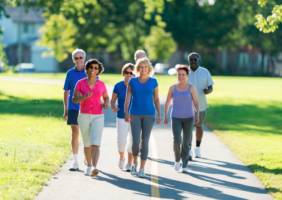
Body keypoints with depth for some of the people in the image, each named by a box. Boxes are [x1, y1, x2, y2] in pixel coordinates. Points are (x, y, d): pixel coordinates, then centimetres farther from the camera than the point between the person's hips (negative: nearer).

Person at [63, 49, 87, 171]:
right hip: (74, 107, 0)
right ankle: (75, 162, -2)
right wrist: (65, 110, 8)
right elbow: (66, 92, 10)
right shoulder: (70, 73, 6)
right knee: (75, 133, -5)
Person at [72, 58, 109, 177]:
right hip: (84, 117, 1)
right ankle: (89, 166, 34)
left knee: (95, 144, -17)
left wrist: (106, 104, -5)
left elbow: (106, 97, 18)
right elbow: (74, 100, -10)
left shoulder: (101, 84, 1)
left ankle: (94, 169, -30)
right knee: (87, 144, 13)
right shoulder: (80, 83, -3)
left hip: (97, 117, -1)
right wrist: (85, 96, -30)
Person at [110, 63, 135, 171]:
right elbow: (113, 100, 9)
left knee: (133, 140, -1)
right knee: (121, 140, -7)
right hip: (122, 117, 0)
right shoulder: (118, 86, 1)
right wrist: (113, 108, -12)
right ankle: (121, 158, 22)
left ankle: (129, 163, 14)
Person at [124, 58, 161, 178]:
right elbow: (127, 98, 2)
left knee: (145, 142, -3)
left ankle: (142, 169, 4)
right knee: (135, 141, -10)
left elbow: (156, 99, 6)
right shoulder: (132, 81, 2)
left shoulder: (153, 82, 3)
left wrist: (159, 115, -2)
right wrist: (126, 113, -8)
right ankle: (134, 163, 18)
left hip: (149, 115, 0)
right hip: (135, 115, 0)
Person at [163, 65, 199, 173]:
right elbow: (167, 103, 6)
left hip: (188, 118, 0)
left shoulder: (191, 88, -2)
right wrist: (165, 117, 0)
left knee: (186, 142, 1)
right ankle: (177, 159, 12)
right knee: (177, 140, -14)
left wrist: (197, 115, -16)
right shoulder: (173, 87, 1)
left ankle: (185, 165, 13)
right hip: (176, 118, 0)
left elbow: (196, 103, -1)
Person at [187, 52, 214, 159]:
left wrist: (208, 91, -20)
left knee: (199, 126, 14)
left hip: (201, 105, 2)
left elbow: (211, 87, 2)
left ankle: (197, 149, 30)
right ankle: (188, 151, -17)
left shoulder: (205, 72, 1)